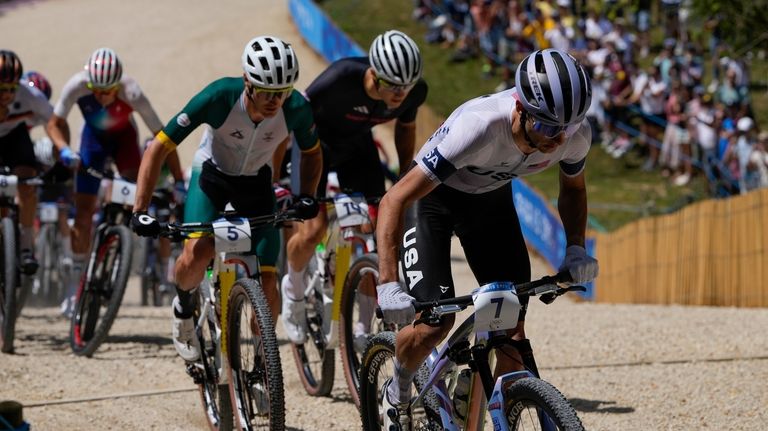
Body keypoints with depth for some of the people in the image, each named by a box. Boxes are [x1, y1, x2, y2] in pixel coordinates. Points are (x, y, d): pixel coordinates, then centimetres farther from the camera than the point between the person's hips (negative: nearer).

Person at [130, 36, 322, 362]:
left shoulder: (297, 109, -27)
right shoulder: (219, 97, -34)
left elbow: (312, 153, -3)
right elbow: (158, 148, -28)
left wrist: (307, 197, -18)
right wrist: (139, 210, -34)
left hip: (256, 182, 2)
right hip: (212, 174, -2)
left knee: (266, 284, -11)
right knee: (198, 252, -29)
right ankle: (184, 305, 4)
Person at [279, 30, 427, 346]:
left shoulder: (415, 92, -23)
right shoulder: (341, 78, -38)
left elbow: (405, 127, 1)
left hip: (357, 145, 4)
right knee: (313, 229, -19)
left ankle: (365, 325, 8)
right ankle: (293, 289, 13)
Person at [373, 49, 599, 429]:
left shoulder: (576, 136, -25)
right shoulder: (478, 126, -41)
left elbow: (573, 189, 2)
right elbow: (394, 200, -39)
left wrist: (575, 249, -14)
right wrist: (387, 284, -46)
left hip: (492, 201, 4)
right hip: (436, 199, -4)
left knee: (513, 327, -7)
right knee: (434, 323, -16)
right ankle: (397, 395, 15)